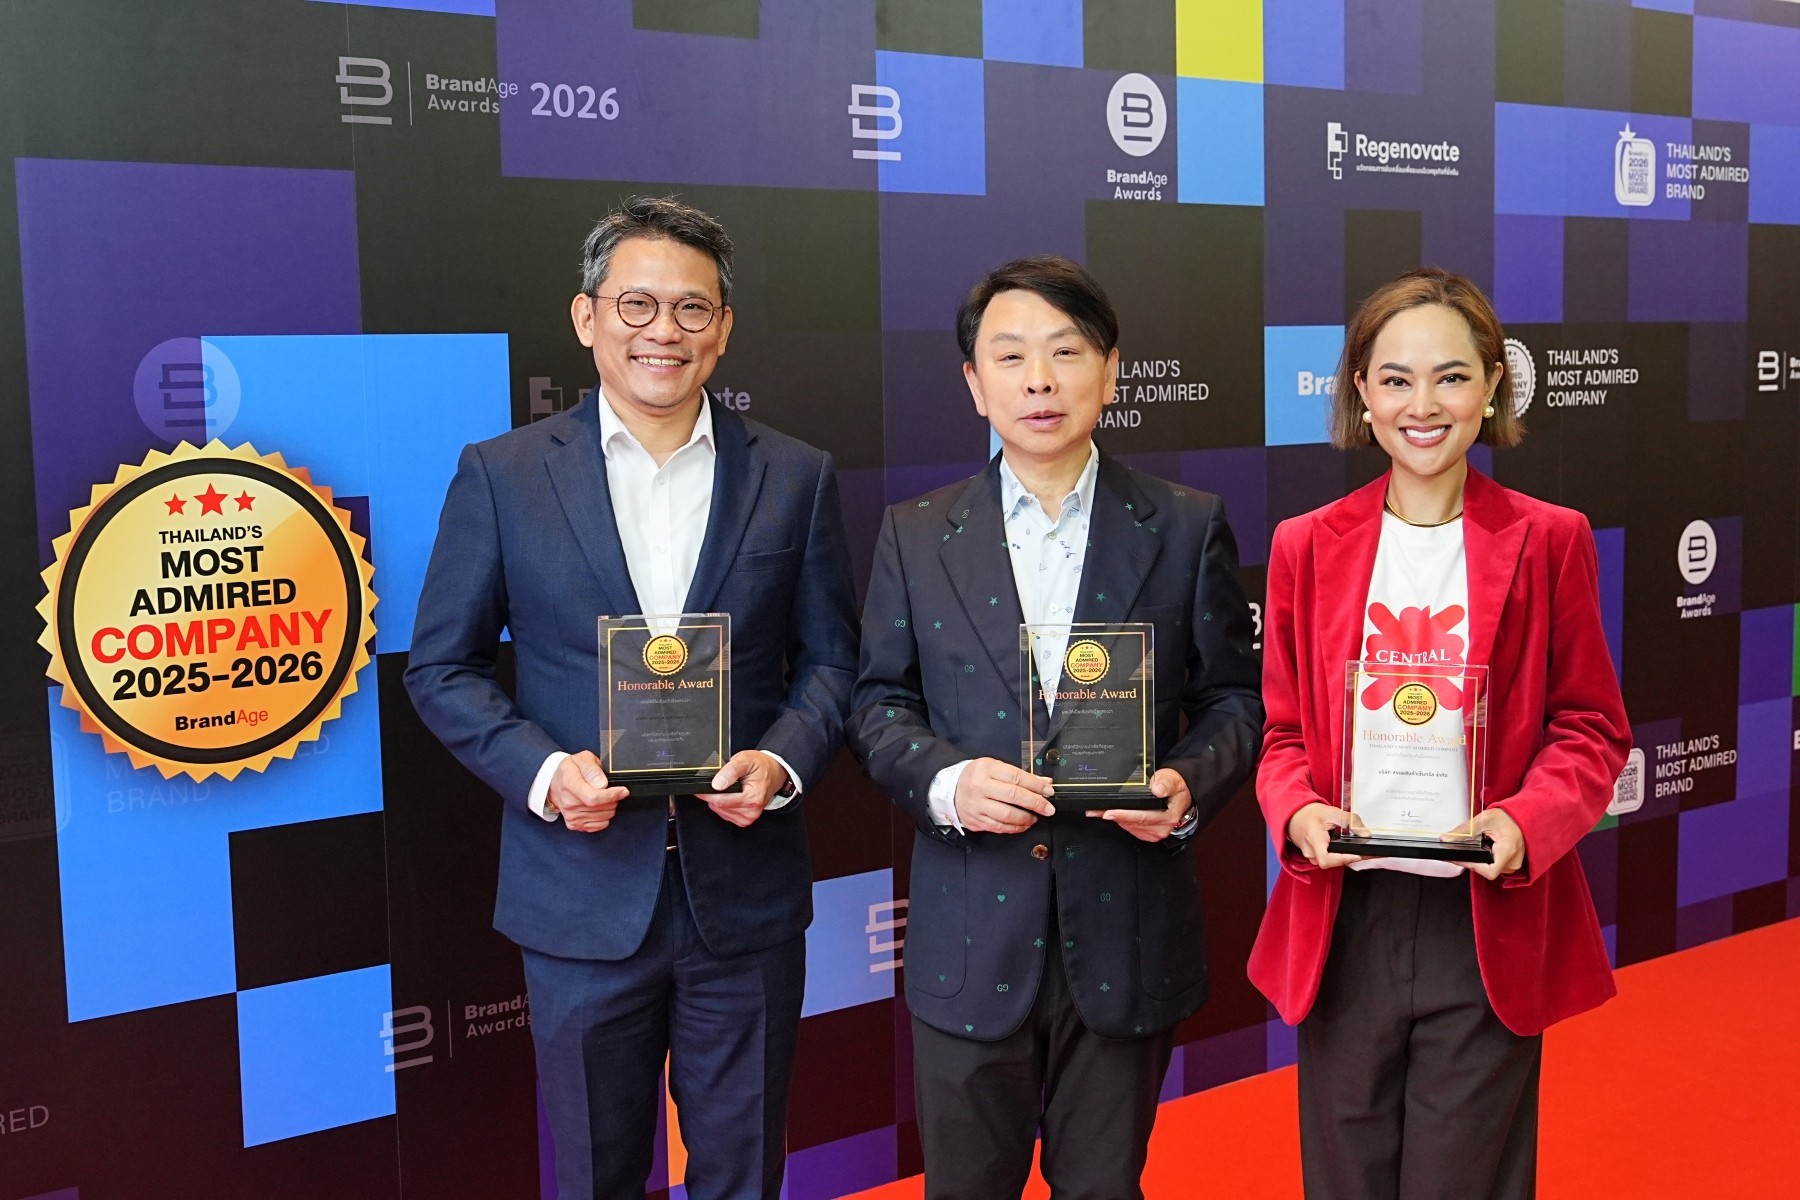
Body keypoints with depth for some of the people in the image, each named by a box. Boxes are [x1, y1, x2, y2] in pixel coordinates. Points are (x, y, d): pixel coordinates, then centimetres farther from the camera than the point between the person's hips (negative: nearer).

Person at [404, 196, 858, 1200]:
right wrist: (541, 770, -16)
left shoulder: (796, 477, 2)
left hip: (746, 889, 1)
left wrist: (784, 759, -14)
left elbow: (832, 657, 6)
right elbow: (443, 667, 1)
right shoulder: (502, 476, -1)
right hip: (584, 892, -1)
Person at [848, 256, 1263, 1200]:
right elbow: (878, 704, 5)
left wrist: (1189, 785, -15)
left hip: (1126, 932, 0)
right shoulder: (915, 536, 2)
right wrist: (945, 781, -15)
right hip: (971, 938, 1)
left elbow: (1232, 698, 4)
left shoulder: (1186, 528, 1)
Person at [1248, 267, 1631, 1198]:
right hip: (1345, 922, 2)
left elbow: (1591, 730, 2)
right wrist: (1298, 814, -13)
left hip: (1492, 925, -1)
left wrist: (1527, 823, -17)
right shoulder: (1306, 546, 4)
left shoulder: (1548, 541, 0)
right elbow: (1283, 729, 8)